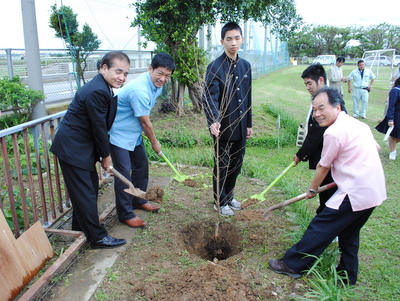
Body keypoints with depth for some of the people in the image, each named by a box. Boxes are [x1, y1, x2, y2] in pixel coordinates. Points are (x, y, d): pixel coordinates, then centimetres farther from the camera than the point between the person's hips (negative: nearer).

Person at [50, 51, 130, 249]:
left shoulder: (103, 87, 8)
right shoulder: (97, 91, -25)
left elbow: (102, 126, 11)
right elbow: (99, 128, -20)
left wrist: (103, 153, 12)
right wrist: (106, 156, -7)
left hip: (81, 145, 11)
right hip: (72, 147, -10)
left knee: (90, 186, 19)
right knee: (85, 192, -1)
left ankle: (80, 227, 37)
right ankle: (97, 237, 12)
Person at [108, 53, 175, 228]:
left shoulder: (157, 85, -1)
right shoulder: (140, 90, -31)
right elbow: (145, 123, -20)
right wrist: (155, 143, -5)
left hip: (134, 133, 10)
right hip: (119, 134, -9)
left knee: (142, 165, 17)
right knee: (124, 173, -5)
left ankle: (138, 201, 36)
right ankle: (126, 214, 9)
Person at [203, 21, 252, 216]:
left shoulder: (245, 66, 9)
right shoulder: (215, 67, -12)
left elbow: (248, 98, 14)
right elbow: (210, 98, -22)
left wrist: (248, 123, 14)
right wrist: (213, 122, -38)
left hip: (240, 126, 6)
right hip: (223, 127, -6)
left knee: (236, 164, 17)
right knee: (222, 166, 7)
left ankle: (229, 196, 37)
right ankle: (220, 202, 26)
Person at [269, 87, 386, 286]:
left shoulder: (334, 132, -17)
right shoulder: (358, 124, 10)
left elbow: (323, 167, -7)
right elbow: (376, 148, 23)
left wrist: (312, 189, 8)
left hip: (355, 193, -9)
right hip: (376, 190, 10)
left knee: (320, 228, 0)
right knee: (349, 232, 23)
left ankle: (292, 264, 11)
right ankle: (348, 275, 35)